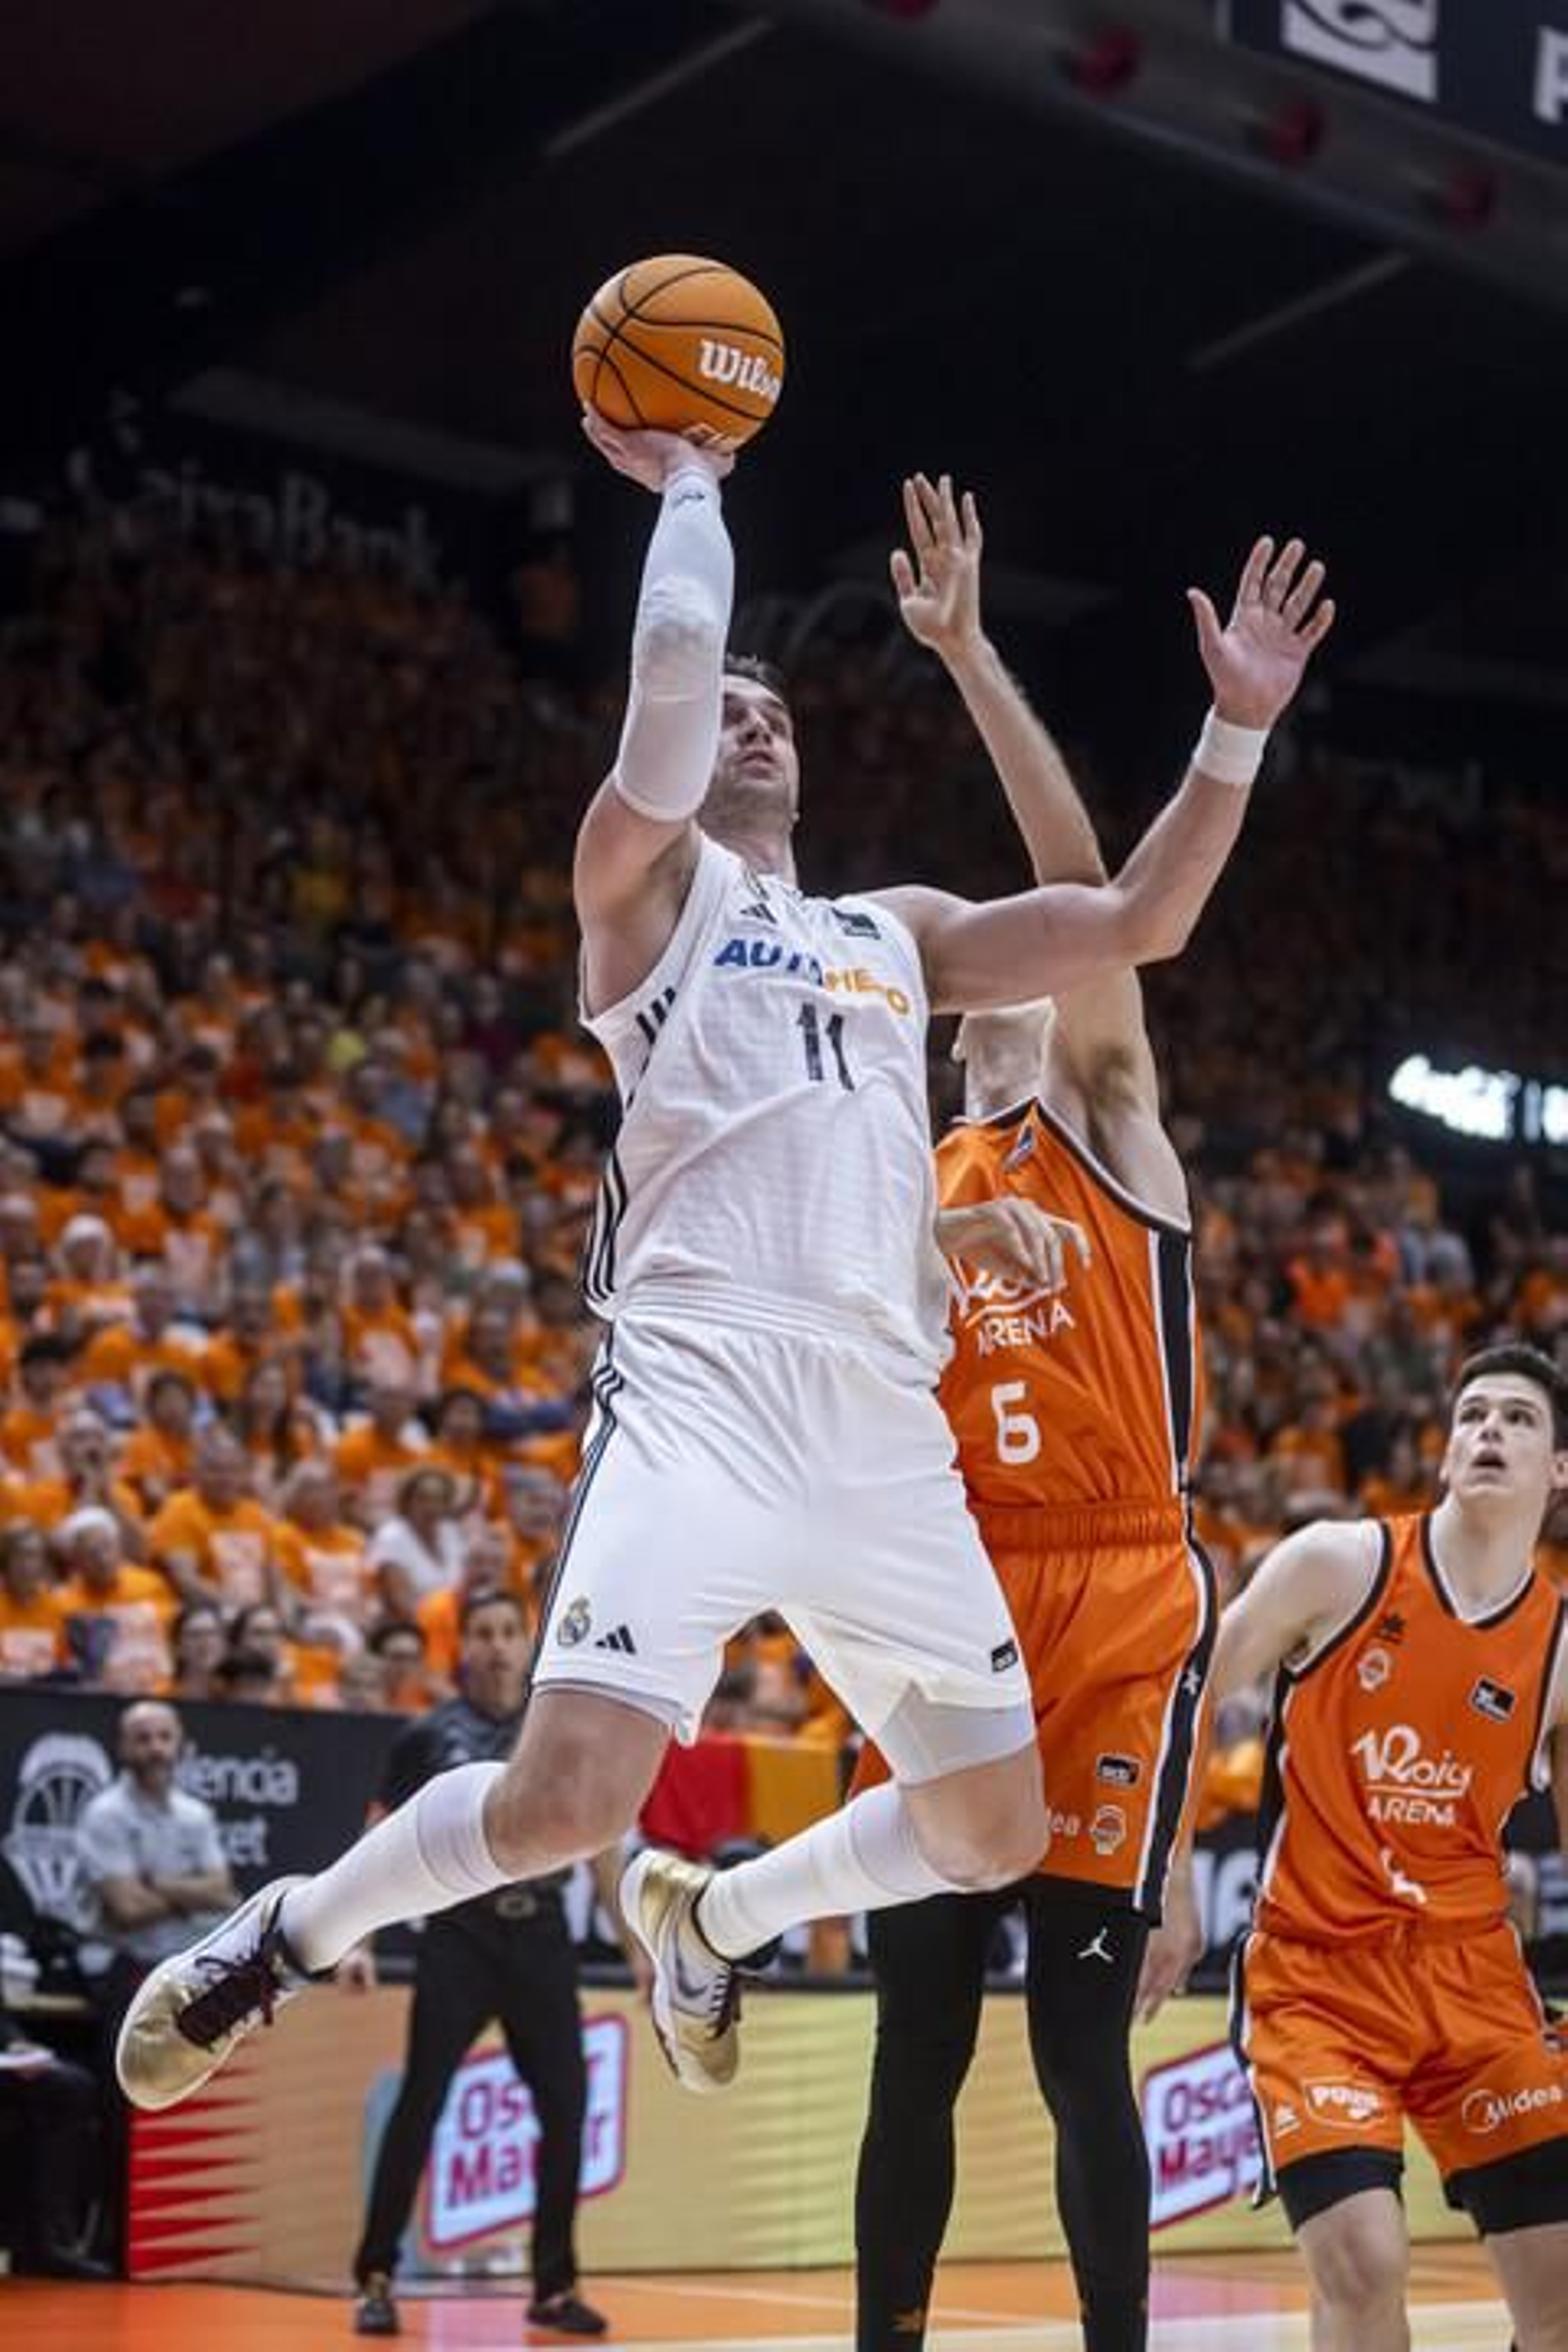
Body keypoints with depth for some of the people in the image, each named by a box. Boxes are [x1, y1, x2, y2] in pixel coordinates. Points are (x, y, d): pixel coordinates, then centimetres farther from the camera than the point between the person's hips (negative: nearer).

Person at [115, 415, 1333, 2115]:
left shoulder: (898, 934, 26)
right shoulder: (647, 879, 10)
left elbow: (1138, 923, 23)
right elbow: (675, 673, -7)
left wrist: (1239, 729, 16)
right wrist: (688, 481, 7)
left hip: (886, 1433, 6)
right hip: (700, 1400, -6)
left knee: (995, 1834, 9)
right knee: (570, 1796, -22)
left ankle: (708, 1918, 35)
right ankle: (283, 1936, 6)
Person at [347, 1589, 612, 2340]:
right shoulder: (429, 1737, 2)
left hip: (541, 1936, 3)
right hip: (460, 1933, -3)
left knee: (565, 2107, 0)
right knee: (419, 2105, -6)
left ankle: (555, 2286, 12)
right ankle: (376, 2279, 4)